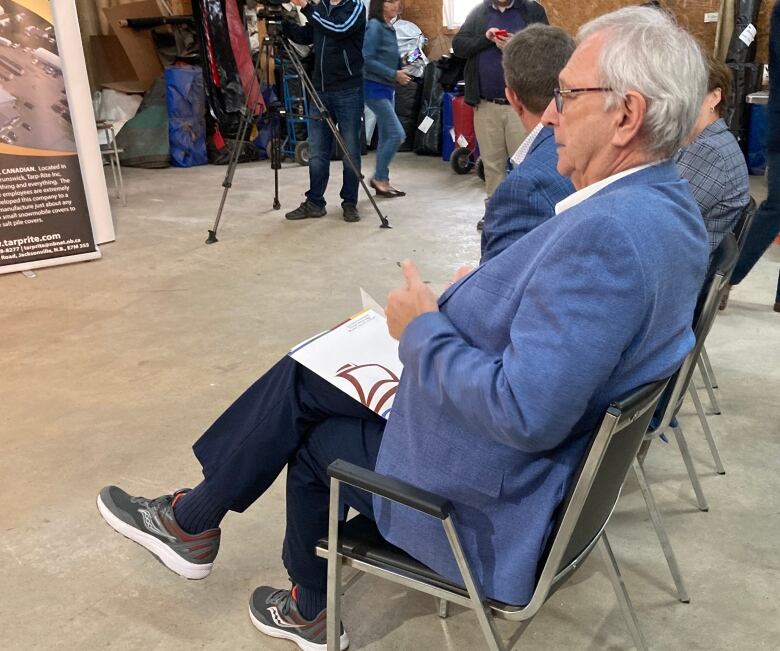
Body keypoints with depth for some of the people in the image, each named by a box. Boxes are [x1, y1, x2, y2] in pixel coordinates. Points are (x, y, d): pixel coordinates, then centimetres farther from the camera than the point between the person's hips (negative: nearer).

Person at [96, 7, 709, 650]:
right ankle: (192, 520, 27)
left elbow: (524, 414, -34)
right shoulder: (667, 202, 2)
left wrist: (423, 329, -20)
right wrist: (476, 298, 1)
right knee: (302, 379, 9)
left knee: (315, 439, 14)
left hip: (490, 500, -9)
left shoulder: (608, 234, -31)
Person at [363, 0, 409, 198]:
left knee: (386, 137, 10)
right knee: (397, 134, -12)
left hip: (387, 88, 8)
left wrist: (400, 73, 0)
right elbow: (367, 59, -19)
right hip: (375, 88, -8)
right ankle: (379, 178, 0)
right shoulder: (374, 26, -11)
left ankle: (383, 181, 17)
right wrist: (394, 75, -17)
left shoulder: (389, 27, 13)